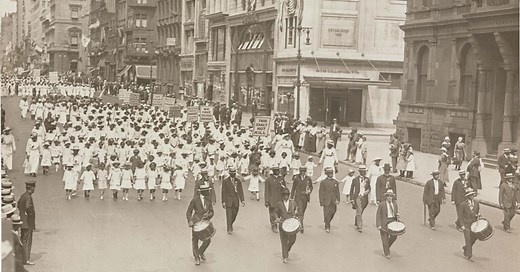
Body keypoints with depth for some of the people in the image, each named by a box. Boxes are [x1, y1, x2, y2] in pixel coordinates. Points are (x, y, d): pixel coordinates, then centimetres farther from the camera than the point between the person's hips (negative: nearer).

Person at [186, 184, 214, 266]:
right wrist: (190, 221, -15)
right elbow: (188, 211, -3)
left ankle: (201, 252, 26)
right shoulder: (195, 200, -8)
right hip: (196, 222, -3)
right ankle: (196, 258, 23)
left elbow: (211, 212, 7)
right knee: (195, 241, 6)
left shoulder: (208, 200, 4)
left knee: (207, 240, -3)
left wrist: (208, 215, -15)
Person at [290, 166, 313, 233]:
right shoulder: (296, 178, -2)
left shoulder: (308, 179, 1)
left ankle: (299, 223, 32)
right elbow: (293, 188, 5)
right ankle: (301, 226, -17)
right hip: (298, 197, -3)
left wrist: (309, 191, -10)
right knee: (300, 211, -14)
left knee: (302, 212, 13)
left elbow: (311, 187, 13)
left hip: (305, 197, 3)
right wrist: (291, 197, 7)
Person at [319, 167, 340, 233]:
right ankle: (327, 227, 6)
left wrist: (338, 200, 3)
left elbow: (337, 192, 11)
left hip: (333, 202, 3)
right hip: (326, 201, -3)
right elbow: (321, 192, -1)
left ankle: (327, 222, 32)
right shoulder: (323, 182, -2)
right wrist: (321, 202, -6)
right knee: (327, 214, -4)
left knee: (332, 213, 6)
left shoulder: (335, 182, 8)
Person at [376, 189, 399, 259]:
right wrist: (378, 225, -13)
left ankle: (387, 246, 23)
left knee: (394, 236, -5)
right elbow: (378, 215, -7)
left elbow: (396, 211, 20)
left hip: (392, 221, 4)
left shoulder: (394, 203, 5)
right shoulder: (382, 205, -9)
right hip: (384, 223, -4)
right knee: (385, 238, 1)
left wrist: (397, 215, -4)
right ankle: (386, 253, 14)